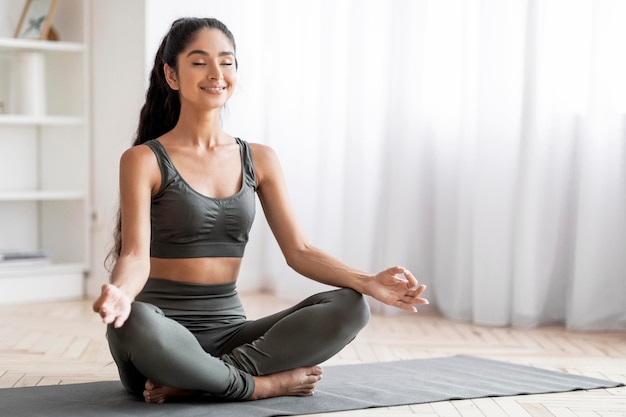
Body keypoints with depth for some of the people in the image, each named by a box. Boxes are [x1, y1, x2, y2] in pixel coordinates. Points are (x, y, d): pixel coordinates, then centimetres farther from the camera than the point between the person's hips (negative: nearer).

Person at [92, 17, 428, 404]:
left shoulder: (259, 160, 10)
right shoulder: (144, 160, -3)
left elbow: (299, 251, 5)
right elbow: (135, 255, -13)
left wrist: (369, 281, -12)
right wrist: (119, 292, -38)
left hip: (230, 328, 5)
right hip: (164, 334, -4)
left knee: (350, 307, -18)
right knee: (134, 323, -40)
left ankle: (192, 381, -21)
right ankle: (263, 384, -19)